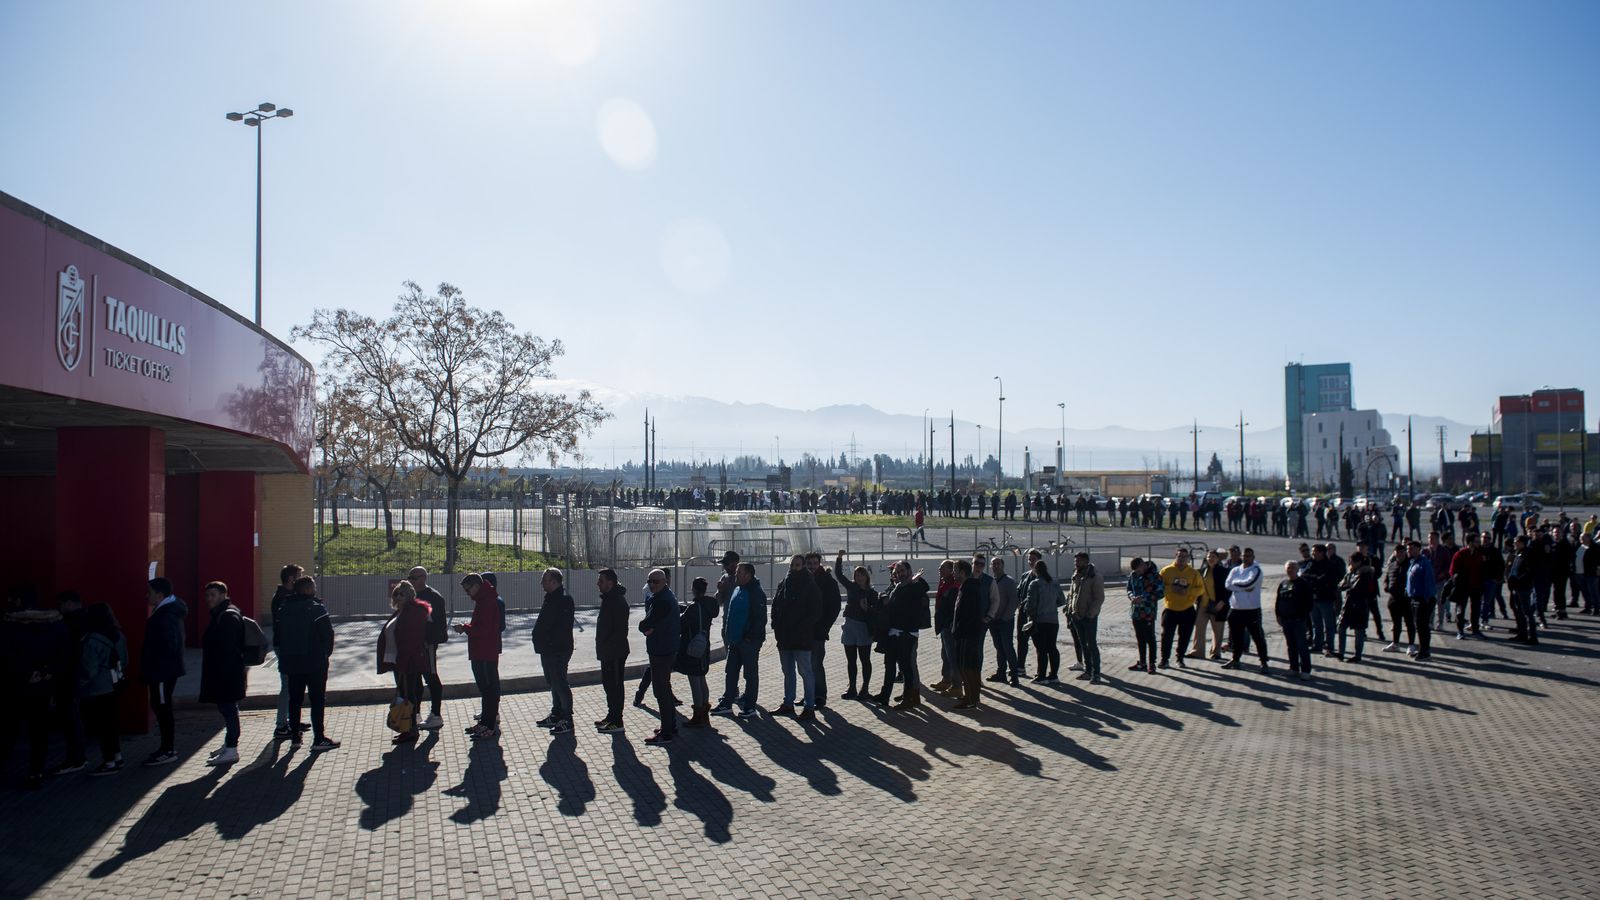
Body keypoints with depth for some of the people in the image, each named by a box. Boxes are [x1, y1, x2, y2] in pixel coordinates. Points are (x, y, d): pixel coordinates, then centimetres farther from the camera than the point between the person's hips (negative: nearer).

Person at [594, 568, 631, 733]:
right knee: (608, 683, 18)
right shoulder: (608, 599, 13)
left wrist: (610, 647, -23)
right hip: (607, 652, 11)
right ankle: (611, 717, 28)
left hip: (615, 653, -11)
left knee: (615, 685, -4)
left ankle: (616, 721, 3)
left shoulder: (618, 602, -20)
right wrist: (602, 647, 19)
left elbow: (621, 630, -24)